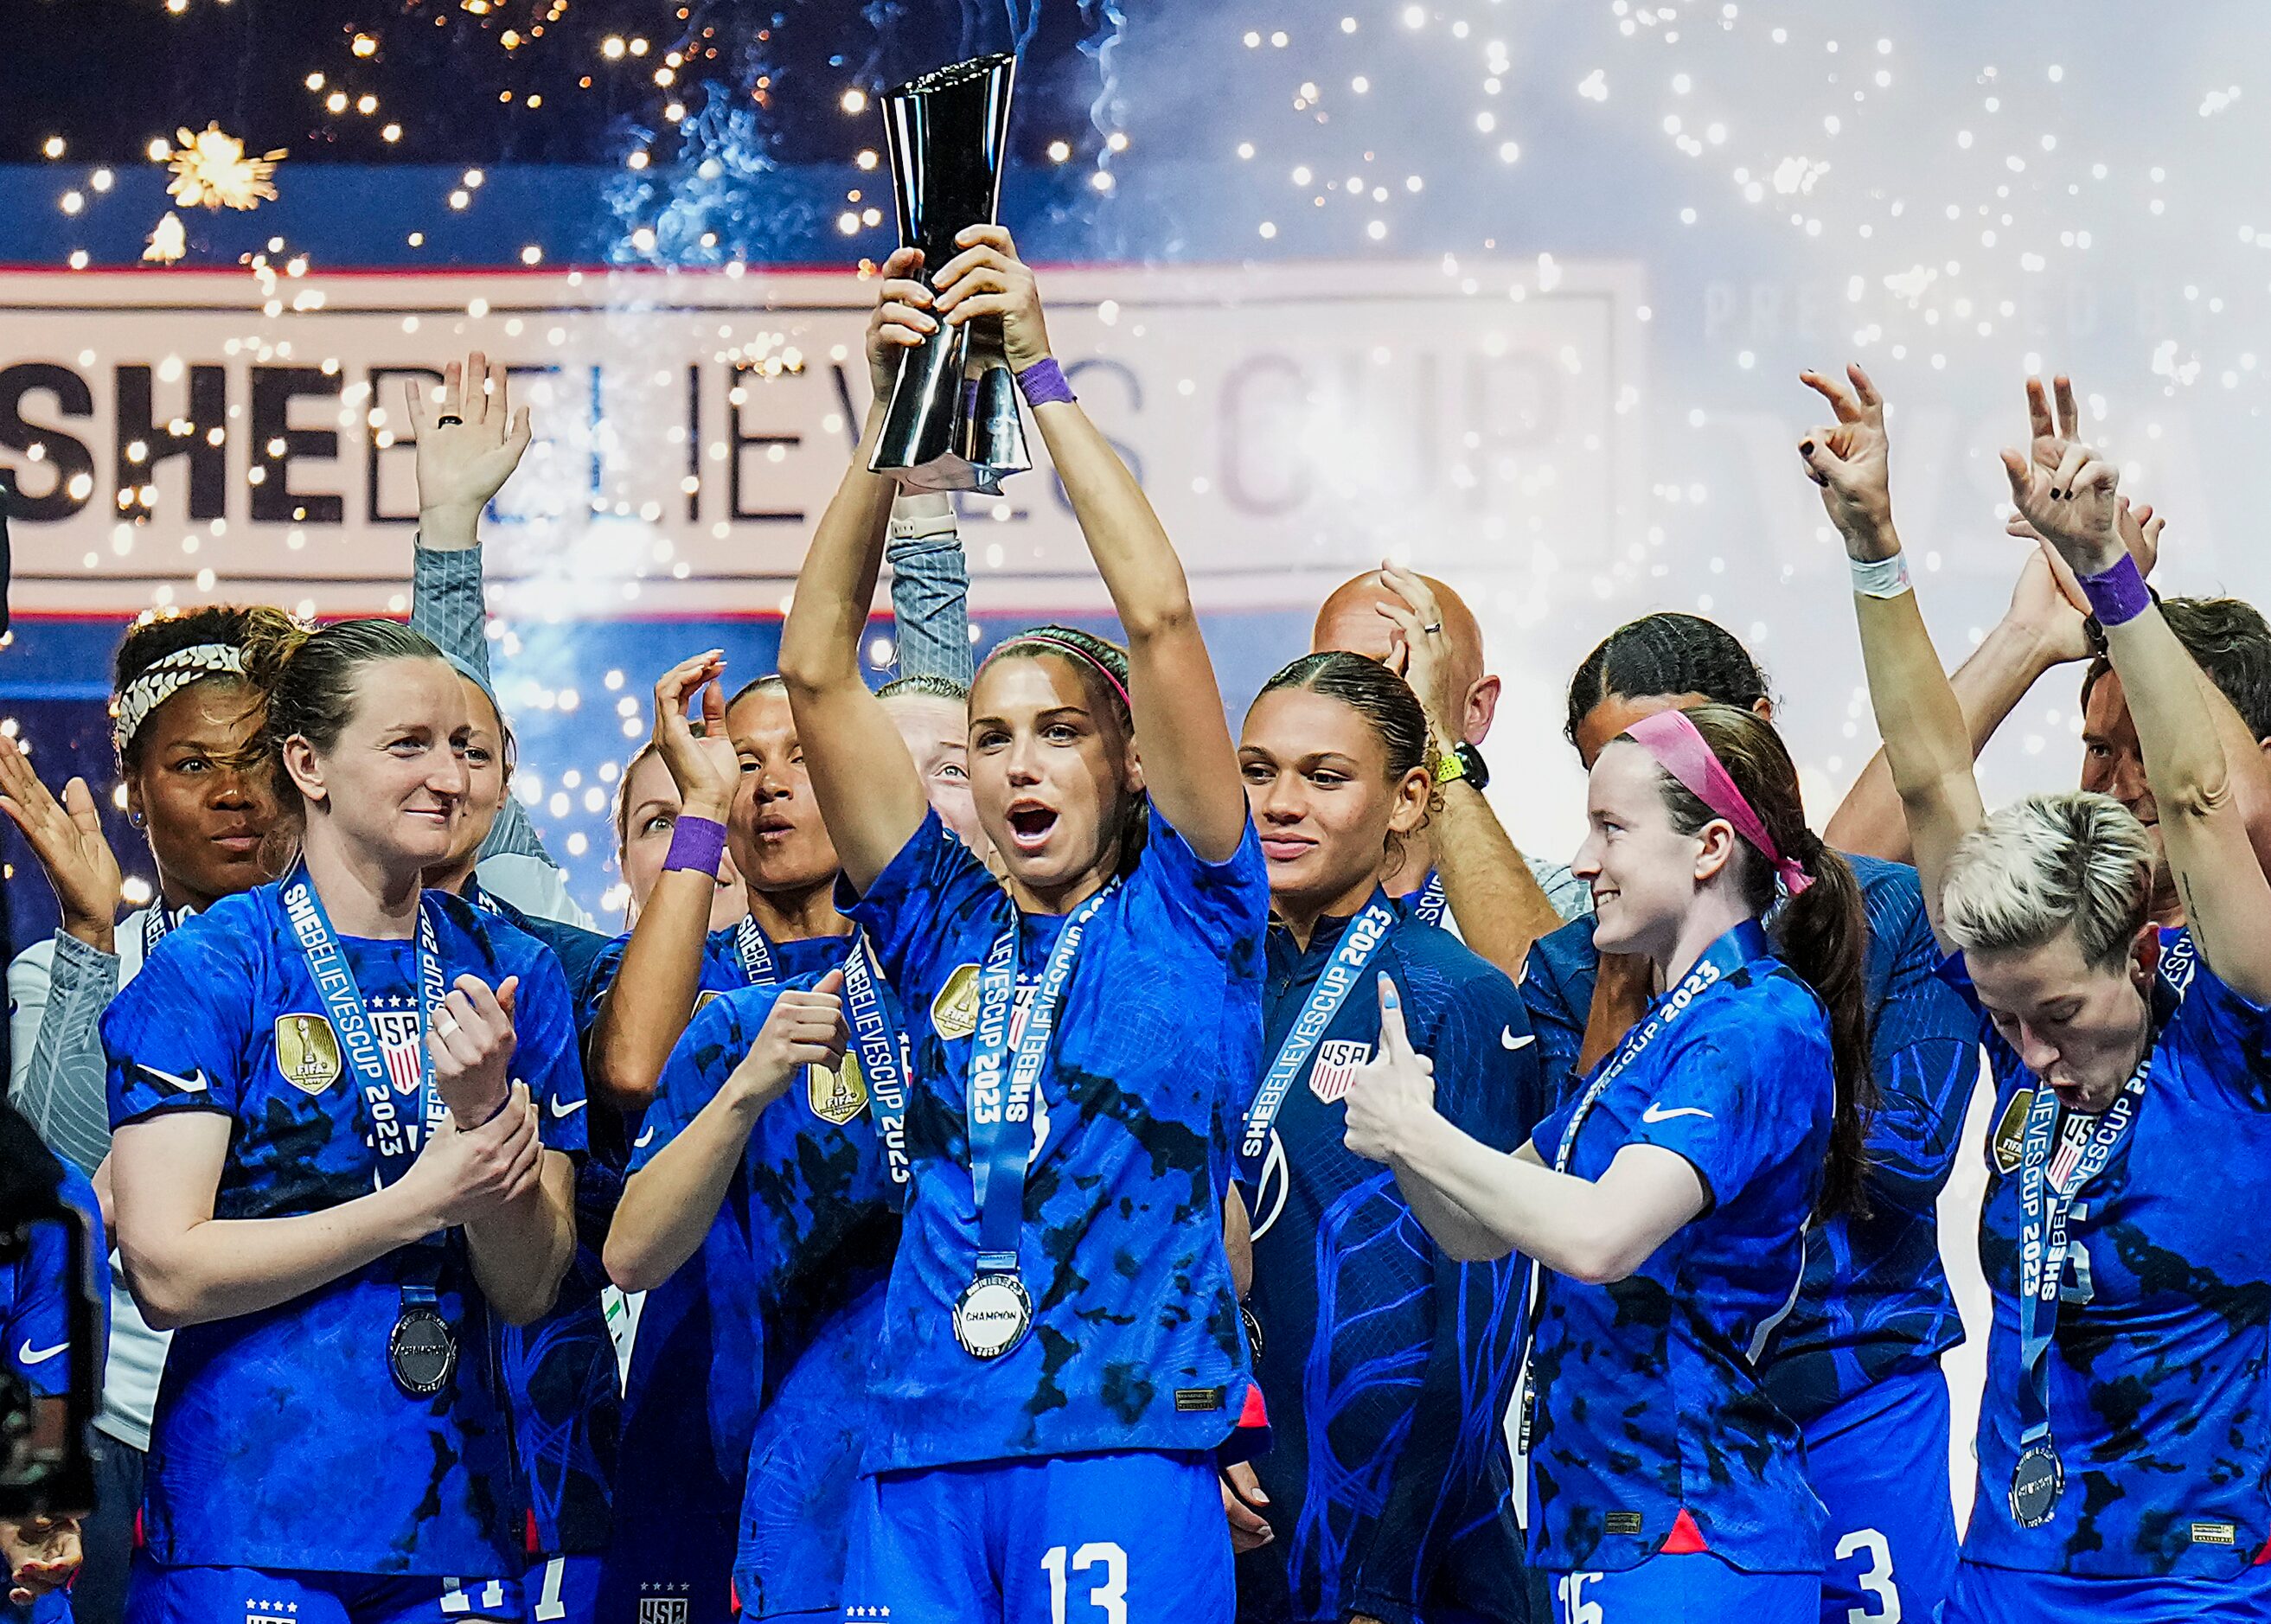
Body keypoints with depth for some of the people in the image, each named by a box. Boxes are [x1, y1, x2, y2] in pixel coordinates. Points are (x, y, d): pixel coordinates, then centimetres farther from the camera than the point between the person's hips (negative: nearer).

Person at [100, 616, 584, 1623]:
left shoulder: (511, 976, 8)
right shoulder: (208, 969, -5)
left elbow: (527, 1292, 3)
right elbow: (165, 1272, -13)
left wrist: (487, 1110, -14)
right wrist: (420, 1202, -15)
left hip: (454, 1524, 4)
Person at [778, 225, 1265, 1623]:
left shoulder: (1186, 912, 7)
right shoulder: (950, 929, 16)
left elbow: (1160, 619, -2)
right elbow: (817, 667, 11)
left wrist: (1042, 375, -1)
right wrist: (893, 416, 4)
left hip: (1126, 1441, -4)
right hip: (929, 1448, 4)